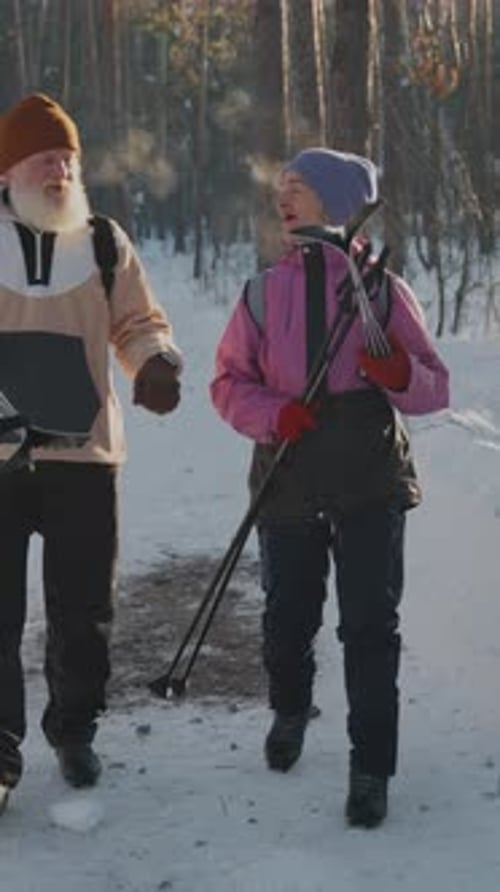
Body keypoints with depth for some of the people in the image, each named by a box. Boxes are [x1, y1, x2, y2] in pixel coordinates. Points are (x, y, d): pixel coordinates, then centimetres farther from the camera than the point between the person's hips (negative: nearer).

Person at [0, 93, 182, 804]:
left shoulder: (105, 244, 6)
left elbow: (137, 323, 10)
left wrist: (157, 362, -11)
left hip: (83, 454, 2)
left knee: (83, 611, 9)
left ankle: (75, 731, 28)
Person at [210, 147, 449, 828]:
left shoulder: (381, 288, -3)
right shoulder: (264, 292, 2)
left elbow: (435, 388, 1)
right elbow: (229, 380, 6)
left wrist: (402, 376, -21)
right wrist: (273, 413, -13)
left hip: (372, 486, -2)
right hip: (288, 484, 2)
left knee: (370, 626, -3)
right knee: (287, 618, 13)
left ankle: (371, 770, 8)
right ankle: (290, 712, 44)